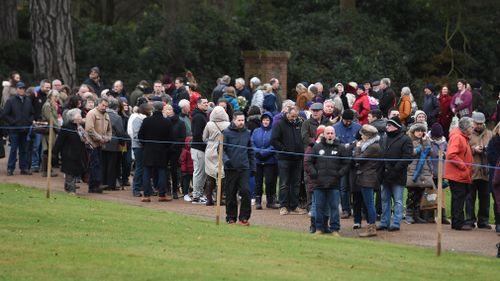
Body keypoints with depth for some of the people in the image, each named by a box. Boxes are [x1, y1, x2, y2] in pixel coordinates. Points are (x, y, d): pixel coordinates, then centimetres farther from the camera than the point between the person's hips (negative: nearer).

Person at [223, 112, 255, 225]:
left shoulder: (247, 133, 10)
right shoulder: (227, 133, -2)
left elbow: (250, 151, 17)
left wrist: (253, 167, 14)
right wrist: (226, 160, -23)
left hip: (244, 168, 2)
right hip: (231, 168, -2)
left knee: (245, 191, -10)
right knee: (231, 194, 5)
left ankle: (244, 217, -4)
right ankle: (231, 217, 15)